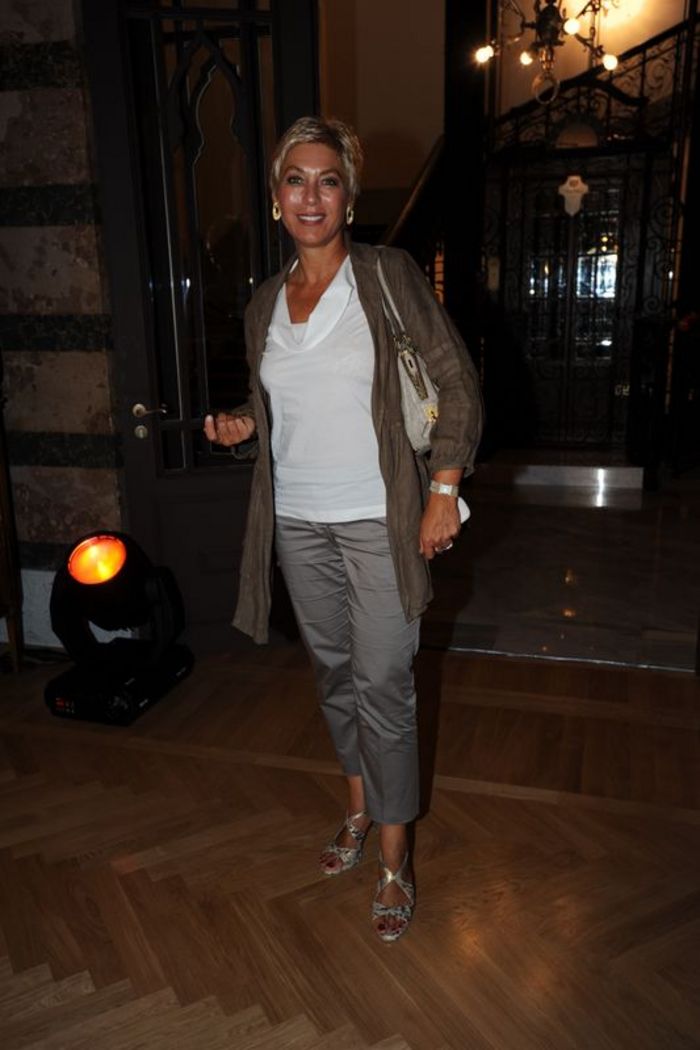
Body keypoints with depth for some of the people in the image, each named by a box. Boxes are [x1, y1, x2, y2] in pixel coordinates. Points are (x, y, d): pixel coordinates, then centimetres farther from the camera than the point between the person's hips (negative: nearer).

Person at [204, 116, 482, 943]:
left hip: (377, 520, -5)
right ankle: (360, 808, 38)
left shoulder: (387, 276, -5)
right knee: (334, 674, 17)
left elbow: (457, 386, -7)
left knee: (382, 687, 0)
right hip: (297, 522, 5)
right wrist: (241, 429, -3)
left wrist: (444, 490, -14)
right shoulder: (264, 305, 9)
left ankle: (394, 859, 18)